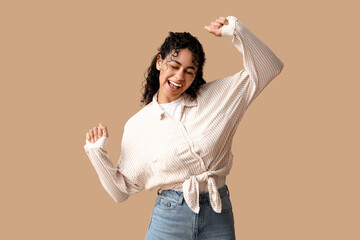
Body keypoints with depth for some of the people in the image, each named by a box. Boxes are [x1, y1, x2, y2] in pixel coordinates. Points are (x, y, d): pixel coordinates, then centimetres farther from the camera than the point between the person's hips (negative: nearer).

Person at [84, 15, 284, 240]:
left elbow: (269, 68, -1)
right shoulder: (137, 126, 0)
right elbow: (122, 189, 5)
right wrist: (97, 152, -6)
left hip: (219, 216, 1)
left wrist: (235, 30, -11)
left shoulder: (215, 97, 1)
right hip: (169, 220, 0)